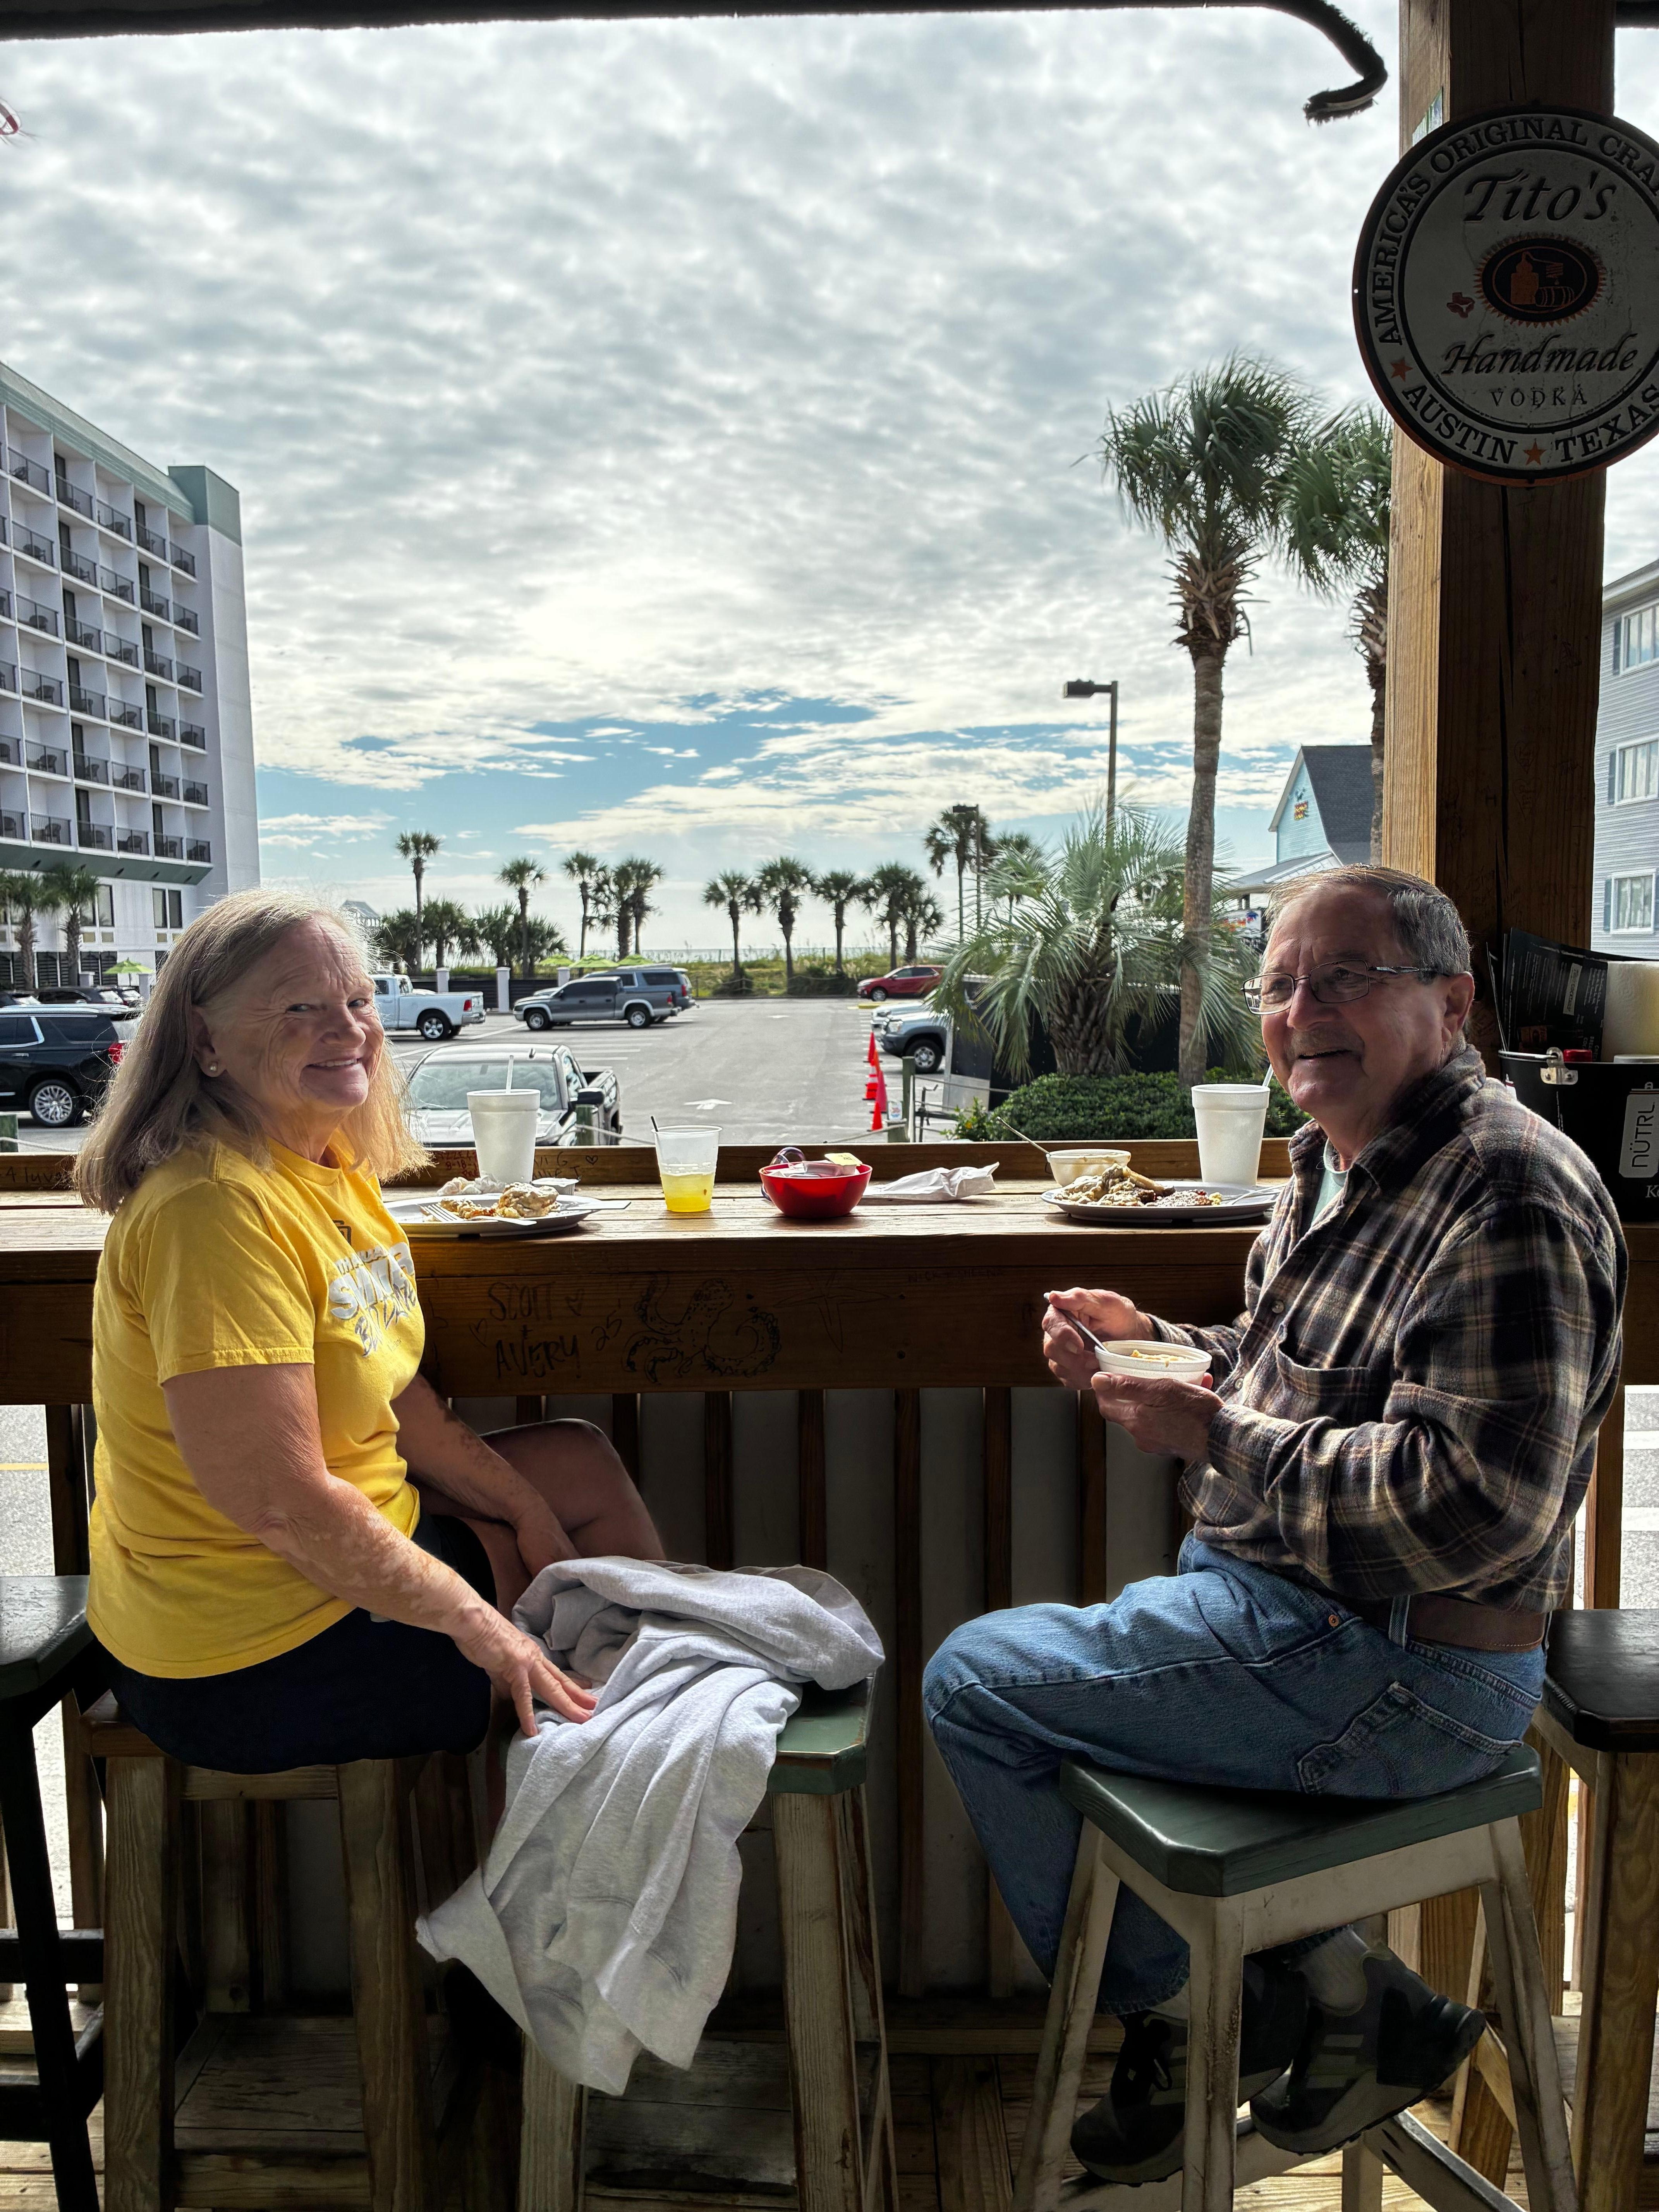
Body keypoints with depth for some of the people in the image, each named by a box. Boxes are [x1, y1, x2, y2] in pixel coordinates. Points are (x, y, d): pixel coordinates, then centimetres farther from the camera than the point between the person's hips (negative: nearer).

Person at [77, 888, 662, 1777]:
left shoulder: (331, 1166, 2)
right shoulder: (219, 1207, -28)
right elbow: (281, 1501, -31)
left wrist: (527, 1510, 7)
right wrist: (478, 1627, -21)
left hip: (347, 1545, 10)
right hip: (254, 1654, -10)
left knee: (579, 1463, 19)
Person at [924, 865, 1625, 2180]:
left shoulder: (1508, 1198, -22)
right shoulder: (1341, 1166, 10)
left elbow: (1471, 1508, -29)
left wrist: (1215, 1436, -23)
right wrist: (1157, 1350, 2)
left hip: (1395, 1675, -10)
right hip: (1288, 1600, 10)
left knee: (976, 1682, -7)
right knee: (1030, 1675, 20)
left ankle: (1206, 2020, 14)